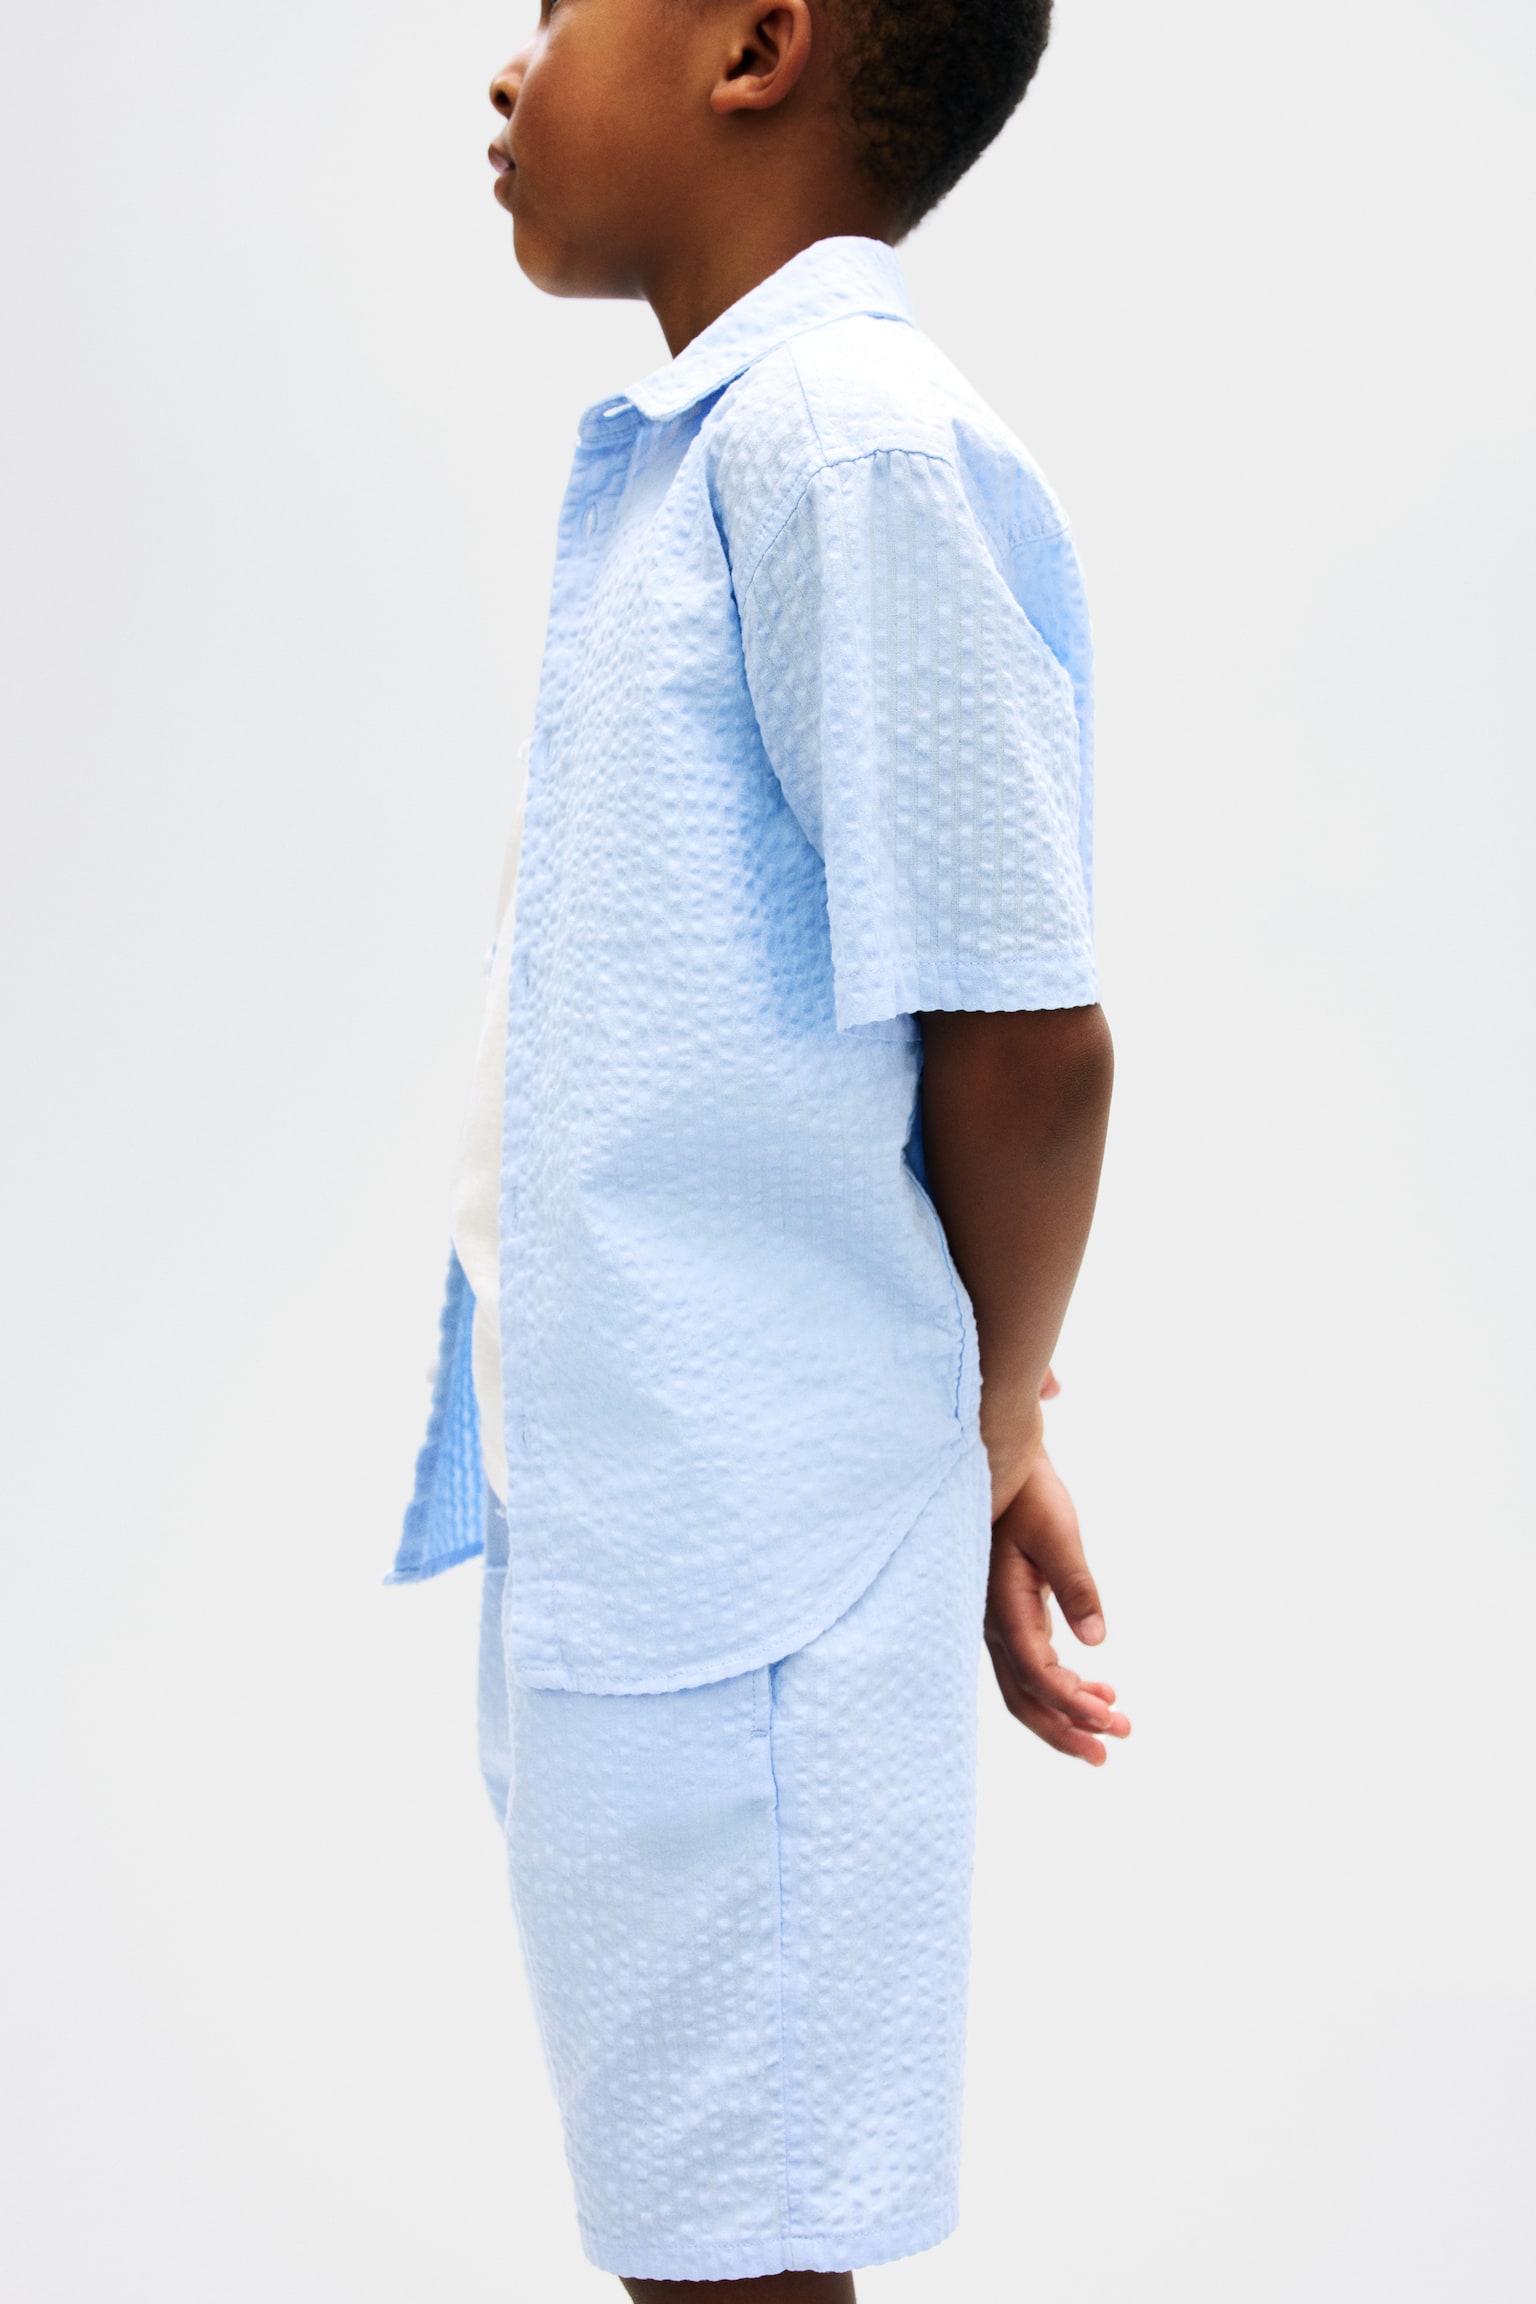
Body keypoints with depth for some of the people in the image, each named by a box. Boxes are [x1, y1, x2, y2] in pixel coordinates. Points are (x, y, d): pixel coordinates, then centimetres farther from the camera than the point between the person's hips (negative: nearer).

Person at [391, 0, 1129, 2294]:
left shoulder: (851, 444, -18)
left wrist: (992, 1437, -3)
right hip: (607, 1537, 9)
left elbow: (1025, 1036, -18)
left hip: (738, 1565, -9)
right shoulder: (692, 454, 12)